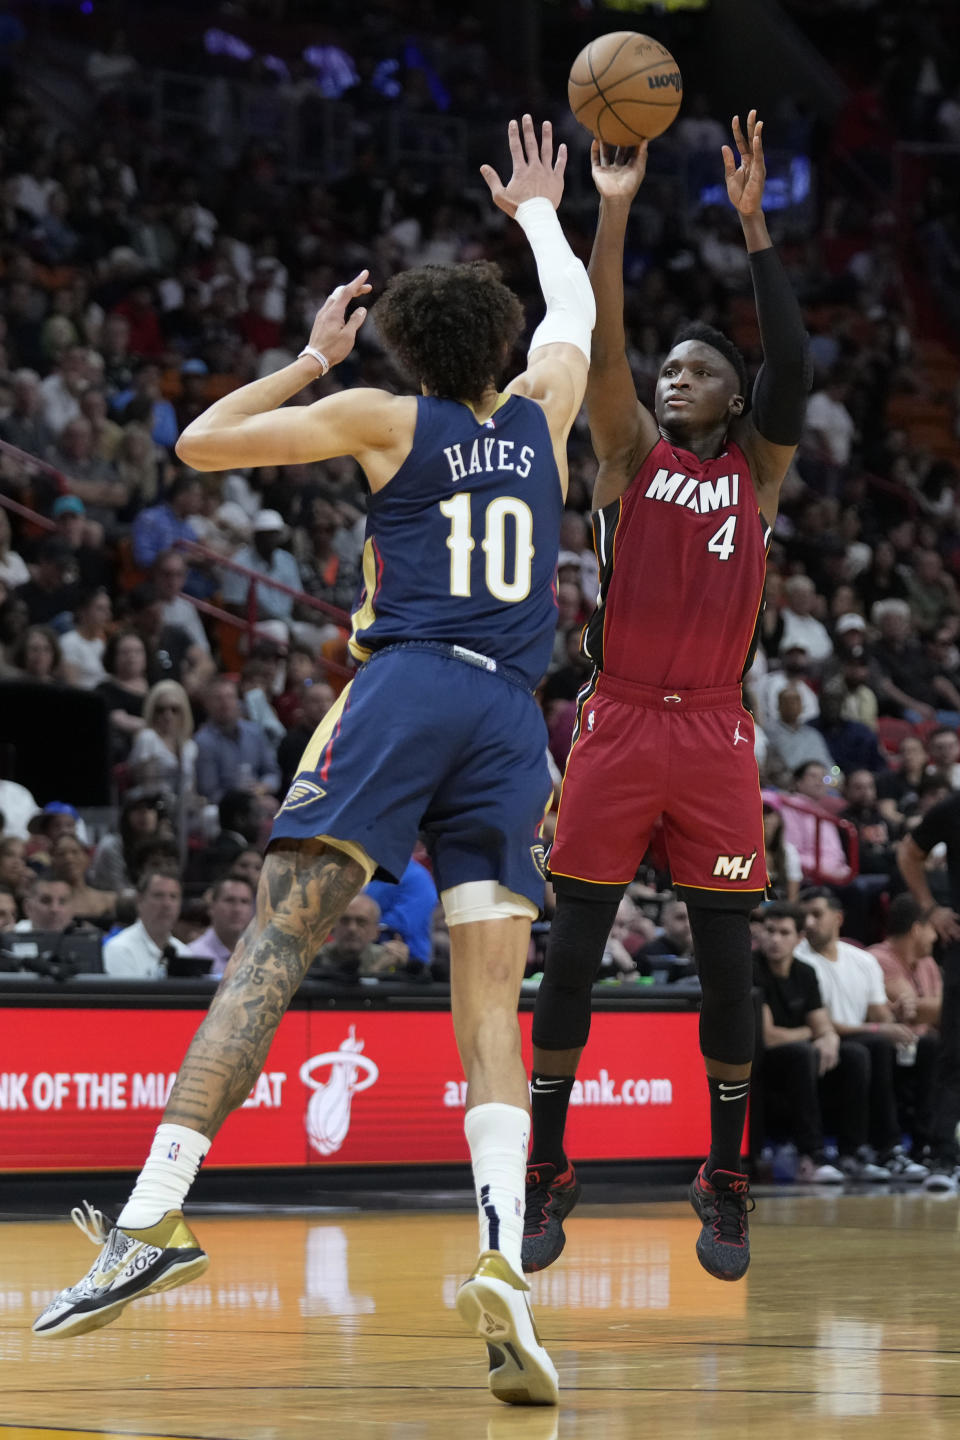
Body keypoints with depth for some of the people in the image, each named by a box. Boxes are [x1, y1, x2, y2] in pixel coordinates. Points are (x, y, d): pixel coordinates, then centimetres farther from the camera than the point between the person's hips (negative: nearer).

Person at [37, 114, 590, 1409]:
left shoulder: (384, 418, 9)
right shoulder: (540, 416, 19)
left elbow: (201, 443, 14)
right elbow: (574, 311, 41)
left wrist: (313, 360, 25)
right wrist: (537, 213, 58)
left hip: (405, 687, -3)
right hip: (513, 717, 3)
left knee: (275, 947, -11)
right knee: (491, 1009, -1)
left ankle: (157, 1214, -25)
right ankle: (505, 1260, -23)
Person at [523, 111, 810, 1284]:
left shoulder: (758, 469, 9)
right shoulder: (630, 453, 8)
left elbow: (791, 360, -6)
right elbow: (600, 346, -6)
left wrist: (751, 223, -12)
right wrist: (612, 214, -17)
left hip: (715, 735, 0)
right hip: (618, 725, 0)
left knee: (725, 962, 2)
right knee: (571, 953, 0)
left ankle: (725, 1185, 11)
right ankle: (547, 1175, 8)